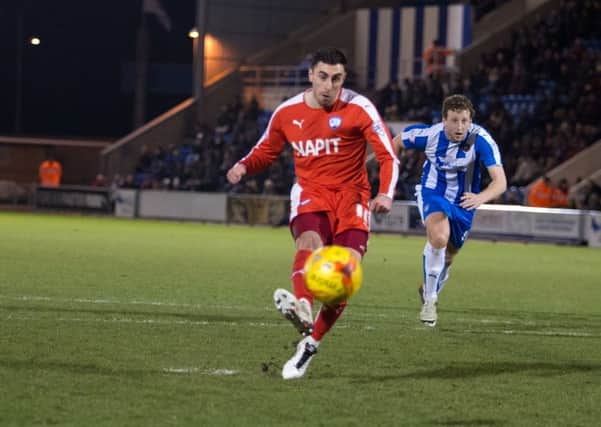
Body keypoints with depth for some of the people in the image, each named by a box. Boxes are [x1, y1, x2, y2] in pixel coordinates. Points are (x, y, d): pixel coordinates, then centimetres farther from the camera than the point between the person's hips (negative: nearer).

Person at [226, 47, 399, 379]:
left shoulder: (359, 109, -5)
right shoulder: (287, 112, 4)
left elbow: (387, 156, -6)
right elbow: (265, 152, 19)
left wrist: (386, 194, -24)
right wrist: (243, 167, -3)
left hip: (350, 196, -1)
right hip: (310, 193, 1)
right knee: (310, 242, -32)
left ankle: (309, 346, 1)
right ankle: (302, 307, -62)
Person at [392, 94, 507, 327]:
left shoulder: (481, 139, -28)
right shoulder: (429, 134, -23)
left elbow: (500, 181, -36)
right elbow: (396, 142, -1)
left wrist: (481, 197, -56)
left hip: (464, 202, 2)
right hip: (432, 194, -2)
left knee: (447, 257, 18)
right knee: (439, 238, -32)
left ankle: (430, 290, 50)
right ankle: (429, 300, -17)